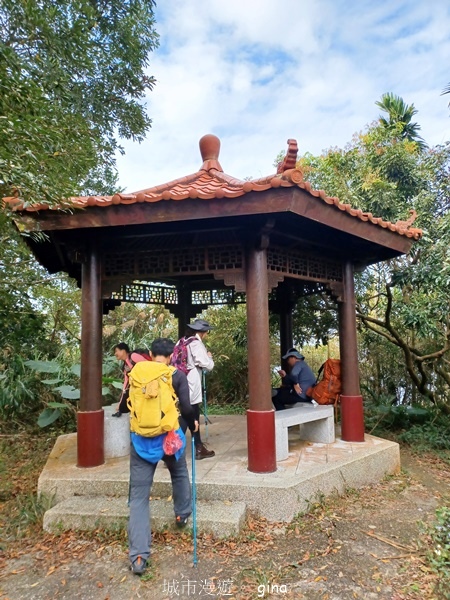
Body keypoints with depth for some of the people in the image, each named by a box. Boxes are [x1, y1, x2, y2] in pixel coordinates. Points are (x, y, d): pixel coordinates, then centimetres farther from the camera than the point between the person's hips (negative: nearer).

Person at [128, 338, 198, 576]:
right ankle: (182, 514, 47)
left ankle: (138, 556, 5)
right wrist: (193, 424, 11)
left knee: (138, 496, 5)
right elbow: (185, 408, -9)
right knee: (180, 474, 31)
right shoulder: (178, 375, -7)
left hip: (142, 439, 1)